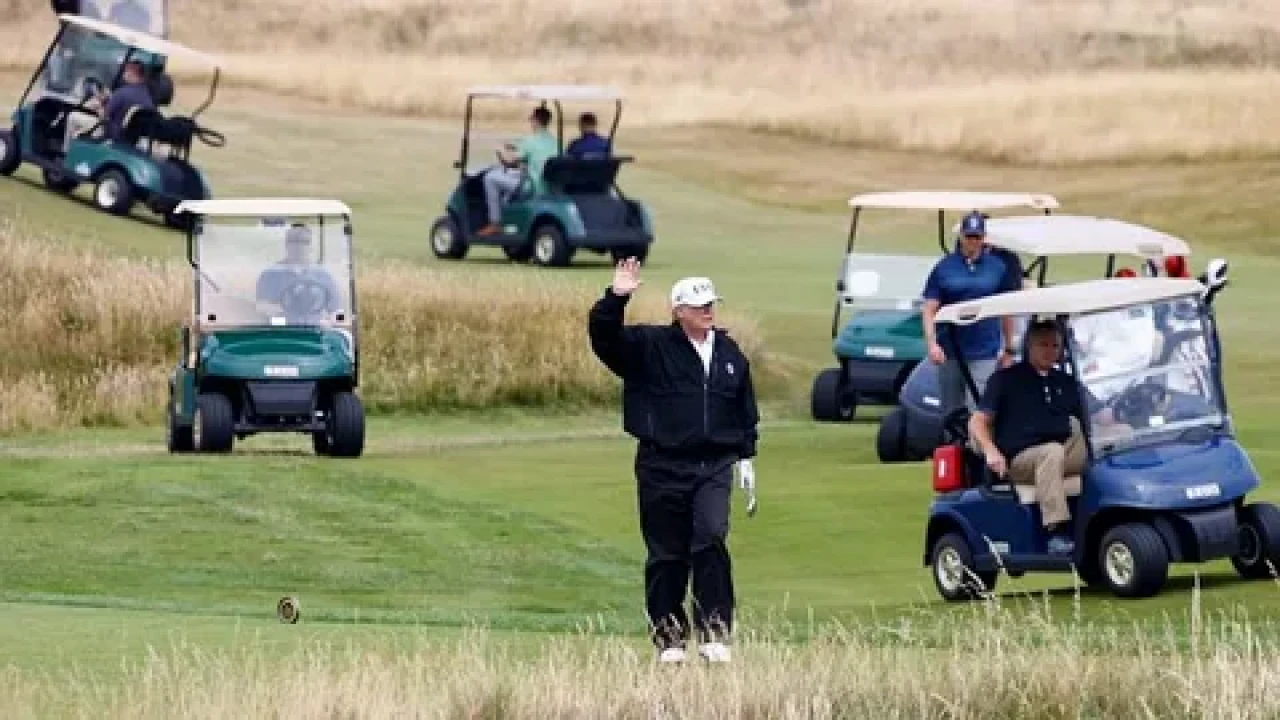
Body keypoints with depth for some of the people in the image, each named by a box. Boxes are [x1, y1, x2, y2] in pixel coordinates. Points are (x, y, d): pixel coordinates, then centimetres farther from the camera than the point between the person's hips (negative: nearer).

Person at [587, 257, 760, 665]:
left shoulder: (729, 353, 12)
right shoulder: (649, 346, 0)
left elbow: (745, 412, 19)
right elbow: (604, 336, -14)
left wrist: (746, 458, 16)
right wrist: (616, 298, -28)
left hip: (715, 467, 2)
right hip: (663, 468, -2)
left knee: (711, 540, -17)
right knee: (667, 555, 4)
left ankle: (714, 633, -12)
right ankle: (669, 638, 15)